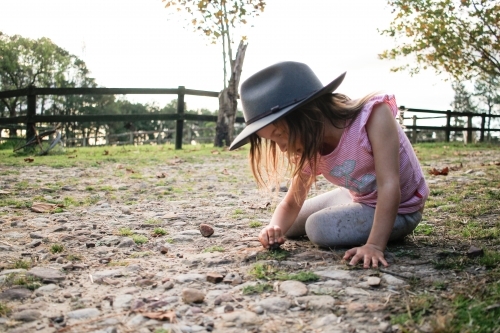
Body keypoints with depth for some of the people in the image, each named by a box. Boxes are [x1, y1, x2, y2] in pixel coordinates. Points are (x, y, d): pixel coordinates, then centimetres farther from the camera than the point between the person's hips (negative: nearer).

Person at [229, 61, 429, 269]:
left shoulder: (373, 115, -32)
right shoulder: (309, 150, -13)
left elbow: (389, 186, -36)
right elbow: (291, 203, -8)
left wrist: (375, 245, -43)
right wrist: (275, 228, -29)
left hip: (399, 210, -6)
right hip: (356, 197, 7)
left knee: (319, 228, -25)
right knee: (286, 225, 9)